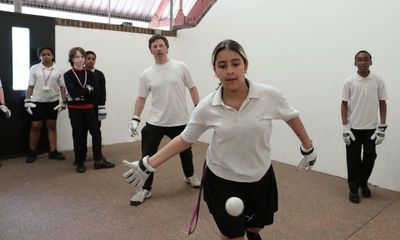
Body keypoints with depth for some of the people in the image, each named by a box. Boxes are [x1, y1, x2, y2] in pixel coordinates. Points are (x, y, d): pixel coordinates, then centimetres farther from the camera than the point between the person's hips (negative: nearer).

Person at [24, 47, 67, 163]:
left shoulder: (57, 70, 1)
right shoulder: (34, 69, -1)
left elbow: (62, 87, 2)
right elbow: (30, 86, 0)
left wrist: (63, 101, -3)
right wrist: (27, 101, -5)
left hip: (53, 101, 1)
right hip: (37, 101, -1)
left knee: (52, 126, 7)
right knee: (35, 126, 2)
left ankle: (53, 151, 14)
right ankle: (32, 152, 14)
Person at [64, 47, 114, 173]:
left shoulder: (90, 74, 5)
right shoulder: (68, 75, -3)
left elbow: (96, 91, -6)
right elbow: (72, 92, -17)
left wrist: (81, 94, -15)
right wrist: (88, 90, -10)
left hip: (89, 108, 3)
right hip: (75, 109, -3)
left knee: (96, 132, 0)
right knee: (78, 135, 4)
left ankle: (98, 160, 8)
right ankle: (79, 163, 16)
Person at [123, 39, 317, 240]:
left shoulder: (270, 95, -19)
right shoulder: (207, 107, -18)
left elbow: (292, 117, 0)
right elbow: (185, 139, -6)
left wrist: (308, 149, 10)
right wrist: (147, 165, -9)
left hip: (260, 177, 2)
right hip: (221, 180, -1)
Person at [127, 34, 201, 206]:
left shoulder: (180, 66, -3)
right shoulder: (146, 74, -1)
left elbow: (192, 88, 2)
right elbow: (141, 98, 2)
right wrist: (135, 119, -7)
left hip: (180, 121, 0)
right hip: (155, 123, 0)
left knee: (185, 151, 19)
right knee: (148, 156, -2)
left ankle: (190, 176, 44)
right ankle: (145, 189, 14)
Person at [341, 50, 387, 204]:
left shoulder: (378, 81, -2)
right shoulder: (349, 81, -5)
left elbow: (382, 104, 2)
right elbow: (344, 105, -3)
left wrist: (382, 128, -3)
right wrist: (345, 128, -8)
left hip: (371, 128, 1)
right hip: (353, 128, -1)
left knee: (370, 157, 8)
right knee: (353, 160, 5)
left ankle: (363, 183, 32)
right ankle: (354, 189, 18)